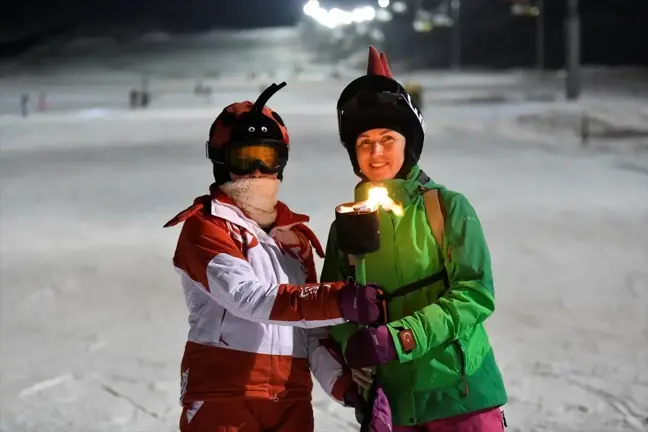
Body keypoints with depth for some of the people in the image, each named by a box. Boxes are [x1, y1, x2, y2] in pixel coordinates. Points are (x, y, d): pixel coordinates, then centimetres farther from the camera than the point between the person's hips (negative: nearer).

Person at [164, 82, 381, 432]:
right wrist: (337, 302, -30)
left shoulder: (294, 234, 17)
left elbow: (311, 329, 15)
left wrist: (342, 382, -3)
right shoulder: (205, 228, -4)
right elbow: (248, 298, -20)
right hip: (222, 401, -6)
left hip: (291, 402, 6)